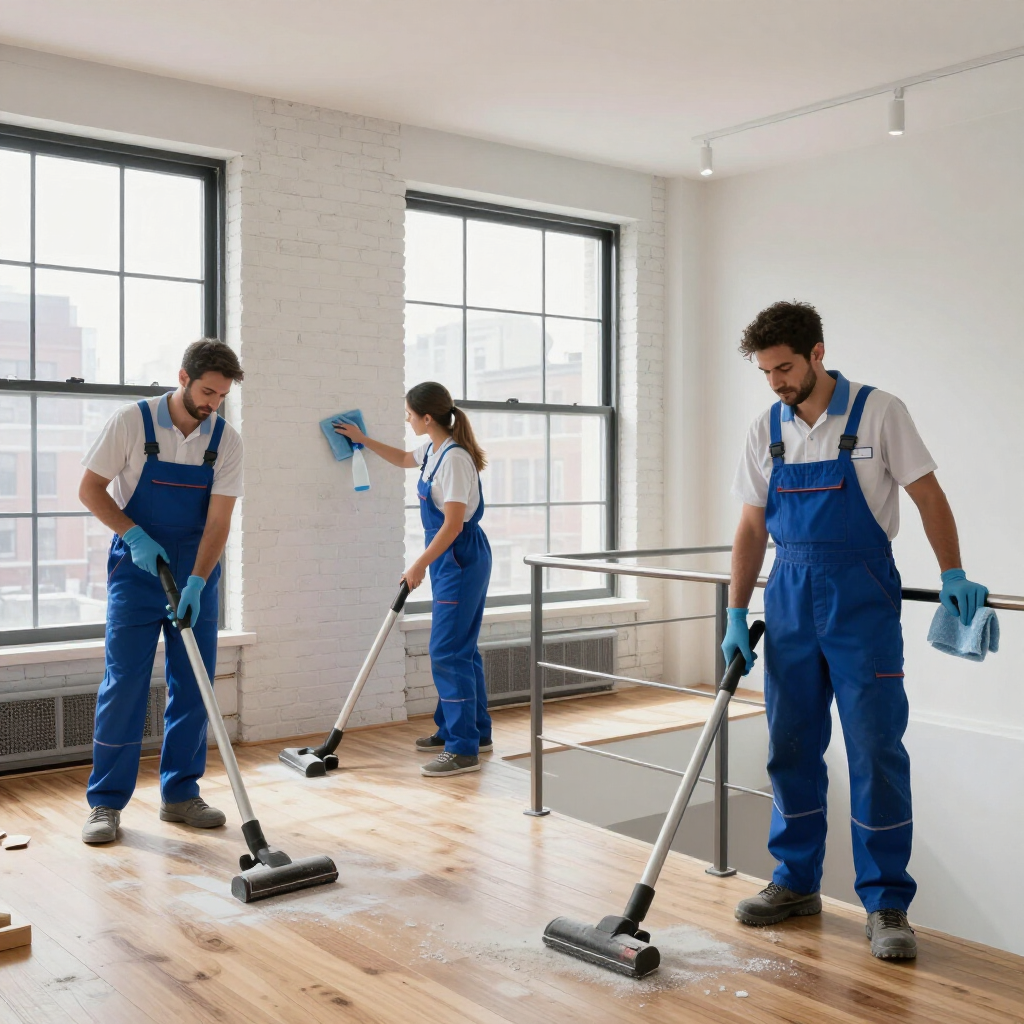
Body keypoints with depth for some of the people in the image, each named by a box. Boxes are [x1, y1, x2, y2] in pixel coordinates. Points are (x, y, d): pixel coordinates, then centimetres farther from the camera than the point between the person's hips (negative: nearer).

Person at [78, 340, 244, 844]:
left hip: (196, 574, 3)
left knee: (193, 685, 5)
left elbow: (218, 520, -9)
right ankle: (106, 801, 6)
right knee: (124, 683, -4)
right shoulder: (132, 422, -11)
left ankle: (180, 793, 17)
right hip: (136, 569, -3)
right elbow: (90, 489, -5)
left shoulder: (226, 439, -5)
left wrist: (196, 583, -21)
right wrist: (135, 535, -19)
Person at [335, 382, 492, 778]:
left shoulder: (454, 458, -21)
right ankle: (473, 732, 27)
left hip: (461, 559, -10)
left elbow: (453, 524, -23)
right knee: (459, 648, 16)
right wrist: (363, 440, 34)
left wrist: (420, 565, -17)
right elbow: (403, 459, 34)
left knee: (448, 651, -10)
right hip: (447, 558, 10)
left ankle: (464, 749, -6)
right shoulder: (432, 450, 9)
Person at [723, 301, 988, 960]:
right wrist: (736, 616, 5)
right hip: (789, 602, 5)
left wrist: (954, 574, -10)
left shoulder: (878, 412, -5)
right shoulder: (767, 430, 7)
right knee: (791, 749, 9)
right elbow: (753, 528, 9)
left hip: (861, 601, -4)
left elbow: (927, 495, -1)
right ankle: (798, 883, 23)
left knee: (876, 750, -4)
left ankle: (886, 905, 7)